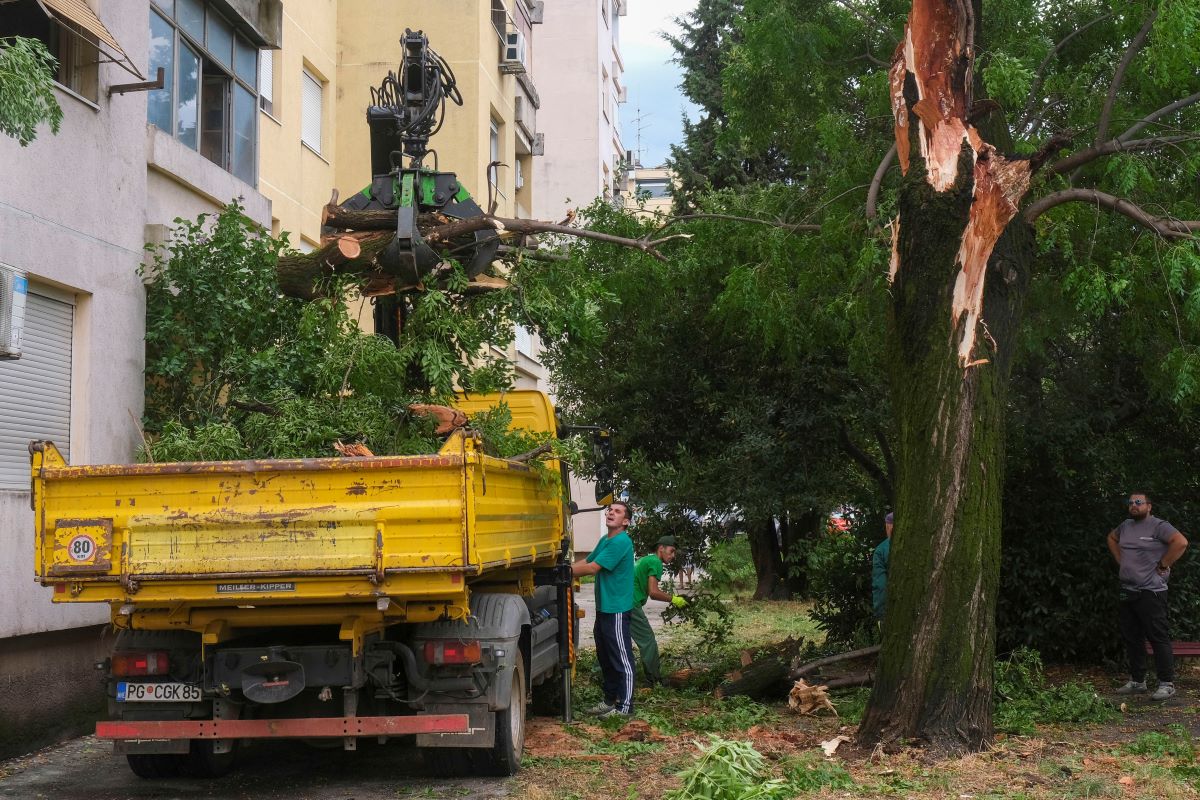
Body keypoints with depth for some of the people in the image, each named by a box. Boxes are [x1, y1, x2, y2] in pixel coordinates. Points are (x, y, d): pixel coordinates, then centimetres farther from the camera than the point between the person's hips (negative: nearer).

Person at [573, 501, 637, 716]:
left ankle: (625, 706, 3)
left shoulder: (621, 542, -16)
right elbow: (585, 561, 18)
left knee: (622, 658, -3)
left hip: (616, 610, -10)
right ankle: (610, 700, 28)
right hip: (603, 608, 10)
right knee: (604, 656, 17)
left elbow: (592, 568, -18)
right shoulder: (604, 541, 15)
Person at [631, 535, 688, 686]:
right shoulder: (655, 562, -6)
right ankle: (655, 680, 3)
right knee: (648, 641, -1)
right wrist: (673, 599, -3)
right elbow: (653, 592, -13)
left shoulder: (645, 559, 23)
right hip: (631, 604, -10)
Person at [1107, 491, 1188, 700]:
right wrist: (1119, 560, 19)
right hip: (1127, 592, 8)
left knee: (1159, 638, -7)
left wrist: (1162, 565, -18)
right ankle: (1137, 681, 23)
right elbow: (1111, 538, 33)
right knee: (1131, 638, 13)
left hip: (1151, 592, -8)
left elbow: (1181, 542, -24)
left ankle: (1167, 683, -3)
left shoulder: (1158, 526, -10)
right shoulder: (1125, 526, 13)